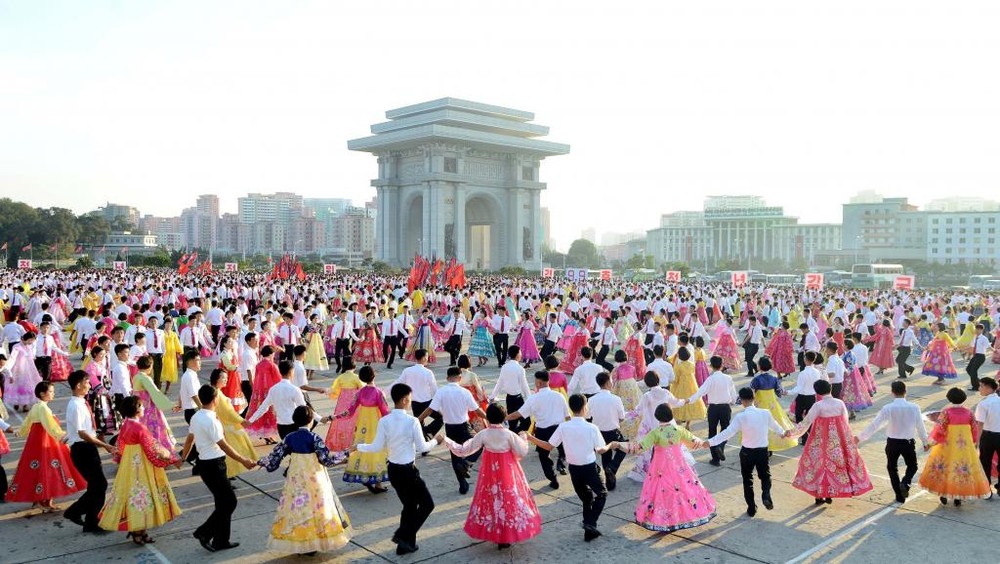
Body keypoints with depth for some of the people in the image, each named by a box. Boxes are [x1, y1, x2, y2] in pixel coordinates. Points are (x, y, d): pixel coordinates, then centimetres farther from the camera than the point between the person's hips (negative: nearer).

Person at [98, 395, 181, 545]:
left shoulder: (125, 425, 2)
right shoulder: (140, 428, -22)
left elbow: (120, 446, 13)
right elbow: (154, 449, -19)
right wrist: (173, 459, -11)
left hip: (128, 464, 8)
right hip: (141, 466, -8)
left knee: (132, 493, 15)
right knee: (141, 494, 1)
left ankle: (135, 529, 25)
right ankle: (139, 532, 9)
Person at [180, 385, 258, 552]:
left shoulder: (196, 417, 5)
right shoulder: (210, 420, -23)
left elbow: (189, 439, 19)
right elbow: (224, 446, -22)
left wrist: (183, 457, 35)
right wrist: (243, 461, -18)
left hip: (205, 462, 10)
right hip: (213, 466, -10)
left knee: (223, 502, 15)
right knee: (229, 502, -1)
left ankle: (221, 540, 21)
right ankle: (204, 532, 4)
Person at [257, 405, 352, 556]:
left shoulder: (289, 438, -1)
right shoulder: (314, 437, -13)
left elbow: (276, 455, 3)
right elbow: (326, 458, -14)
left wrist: (261, 462, 20)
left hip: (295, 479, 4)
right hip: (313, 479, -4)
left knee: (295, 506, 11)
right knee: (314, 506, 6)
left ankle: (296, 543, 16)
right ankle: (311, 543, 9)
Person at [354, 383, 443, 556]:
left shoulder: (384, 421, -6)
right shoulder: (412, 421, -18)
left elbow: (377, 447, -3)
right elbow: (422, 447, -11)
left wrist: (359, 447, 15)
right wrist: (435, 441, 8)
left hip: (393, 470, 6)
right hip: (408, 470, -6)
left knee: (409, 505, 21)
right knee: (427, 504, 10)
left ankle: (406, 544, 25)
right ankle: (403, 535, 2)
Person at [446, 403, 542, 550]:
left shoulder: (483, 434, -13)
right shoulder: (509, 434, -16)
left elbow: (464, 450, -7)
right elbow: (522, 453, -11)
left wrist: (448, 442, 6)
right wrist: (523, 439, 6)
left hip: (490, 475, 1)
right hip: (508, 474, -1)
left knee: (492, 500, 17)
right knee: (509, 499, 11)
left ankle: (494, 534, 25)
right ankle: (507, 537, 15)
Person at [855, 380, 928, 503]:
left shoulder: (888, 408, -14)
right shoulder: (914, 407, -11)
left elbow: (874, 425, -12)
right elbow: (920, 426, -2)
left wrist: (860, 437, -3)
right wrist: (925, 442, 15)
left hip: (892, 442, -1)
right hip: (908, 442, 1)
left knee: (892, 468, 18)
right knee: (912, 466, 22)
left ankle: (899, 496, 19)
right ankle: (905, 483, -6)